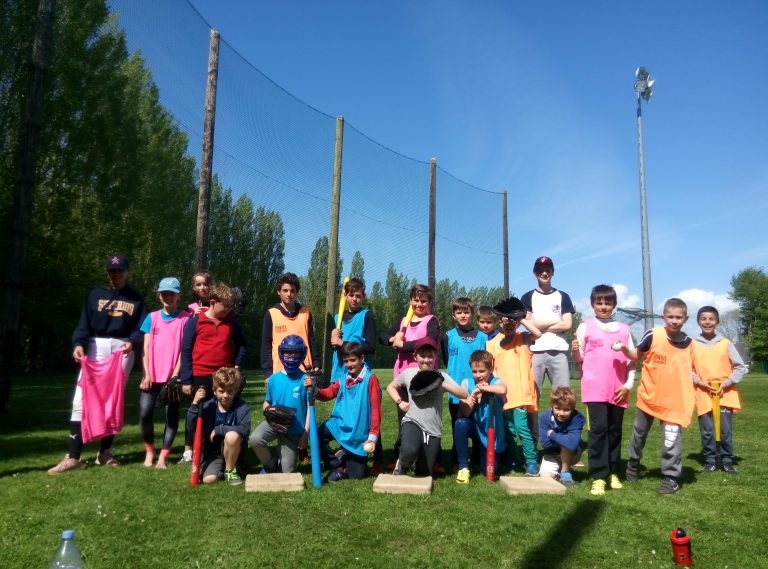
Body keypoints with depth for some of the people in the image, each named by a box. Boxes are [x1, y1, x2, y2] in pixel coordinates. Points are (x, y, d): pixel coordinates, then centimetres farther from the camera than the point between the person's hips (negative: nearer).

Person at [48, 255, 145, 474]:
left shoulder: (136, 298, 11)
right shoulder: (95, 295, 11)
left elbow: (141, 328, 4)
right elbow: (84, 323, 2)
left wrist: (132, 342, -17)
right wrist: (79, 344, -16)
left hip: (122, 349, 1)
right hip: (95, 347, 0)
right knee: (81, 399, -10)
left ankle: (105, 451, 16)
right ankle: (73, 456, -10)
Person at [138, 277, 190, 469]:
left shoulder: (185, 318, 0)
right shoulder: (152, 317, 8)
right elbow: (146, 348, 4)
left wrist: (176, 374, -10)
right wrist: (147, 375, -4)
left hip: (173, 376, -2)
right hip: (152, 376, 2)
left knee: (171, 416, 1)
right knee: (145, 414, -6)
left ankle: (163, 456, 11)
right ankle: (149, 451, 16)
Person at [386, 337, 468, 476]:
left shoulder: (441, 376, -1)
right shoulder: (408, 373, 2)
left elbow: (465, 394, -9)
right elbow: (391, 387, 19)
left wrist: (442, 384, -20)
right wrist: (400, 402, 2)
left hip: (433, 430, 2)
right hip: (412, 422, -1)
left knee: (423, 475, 5)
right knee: (410, 450, -36)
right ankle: (402, 464, 1)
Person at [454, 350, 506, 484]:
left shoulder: (495, 382, -17)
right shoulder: (467, 384, -11)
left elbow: (503, 390, -44)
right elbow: (464, 413, -18)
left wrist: (484, 388, -32)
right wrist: (473, 394, -28)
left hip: (491, 431, -1)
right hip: (474, 426, 1)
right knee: (460, 424, -33)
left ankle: (480, 452, 37)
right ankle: (463, 468, -17)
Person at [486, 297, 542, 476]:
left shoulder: (524, 338, 2)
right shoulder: (492, 343, 5)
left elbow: (537, 333, -20)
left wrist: (522, 319, -13)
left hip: (520, 393, -3)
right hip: (502, 394, 3)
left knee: (521, 426, -13)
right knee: (508, 429, 13)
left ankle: (531, 462, -1)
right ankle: (513, 461, 27)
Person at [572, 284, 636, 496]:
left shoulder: (624, 329, 9)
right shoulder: (585, 327, 2)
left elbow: (632, 360, 9)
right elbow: (579, 359, 4)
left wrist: (628, 385, 0)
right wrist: (575, 351, -18)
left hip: (618, 390, 3)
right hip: (595, 388, -3)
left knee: (615, 431, 10)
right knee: (598, 429, -7)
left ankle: (612, 473, 23)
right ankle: (598, 477, -3)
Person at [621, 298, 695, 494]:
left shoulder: (688, 342, -2)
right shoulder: (653, 335, -12)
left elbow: (688, 369, 13)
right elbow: (637, 355, -1)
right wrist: (624, 349, -18)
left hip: (675, 398, 0)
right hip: (649, 395, 0)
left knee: (672, 439, -3)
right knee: (639, 432, 17)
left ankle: (671, 477, 13)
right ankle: (633, 464, 39)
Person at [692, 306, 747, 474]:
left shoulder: (726, 343, 1)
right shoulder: (693, 344, -1)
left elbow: (740, 367, 3)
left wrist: (727, 383, -7)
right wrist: (700, 382, -10)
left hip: (725, 394, 0)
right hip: (703, 394, 0)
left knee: (726, 430, 3)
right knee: (707, 431, 3)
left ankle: (727, 461, 17)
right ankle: (710, 462, 14)